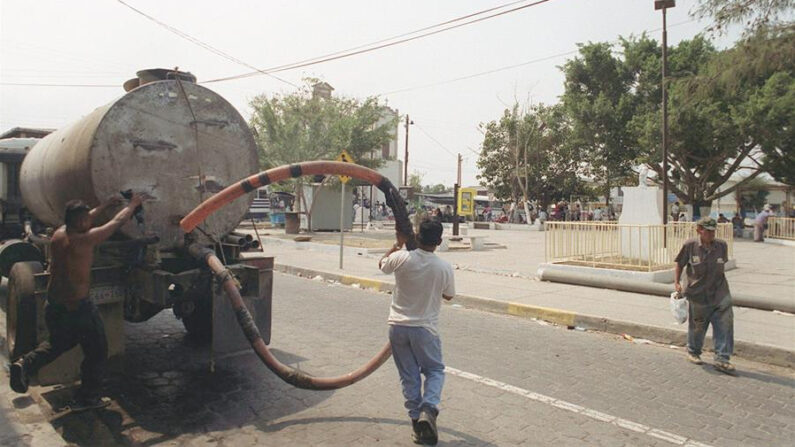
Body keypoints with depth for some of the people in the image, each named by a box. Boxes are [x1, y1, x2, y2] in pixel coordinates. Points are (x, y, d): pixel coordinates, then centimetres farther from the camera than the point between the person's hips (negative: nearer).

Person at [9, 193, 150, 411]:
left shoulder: (58, 234, -1)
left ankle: (26, 364, 11)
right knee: (97, 352, 11)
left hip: (53, 306, 8)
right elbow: (118, 221, -10)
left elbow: (83, 220, 20)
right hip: (78, 307, -8)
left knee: (59, 342, 32)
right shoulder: (84, 240, -22)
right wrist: (133, 204, 6)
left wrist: (106, 205, 28)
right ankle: (87, 398, 18)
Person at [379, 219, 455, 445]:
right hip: (425, 328, -1)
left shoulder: (402, 258, -13)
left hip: (398, 326, 1)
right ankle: (429, 408, -4)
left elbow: (382, 264, 10)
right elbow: (449, 295, 5)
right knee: (435, 370, 17)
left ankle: (417, 418, 17)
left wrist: (398, 244, 17)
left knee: (409, 375, 13)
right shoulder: (444, 267, -12)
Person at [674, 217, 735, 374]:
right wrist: (676, 283, -7)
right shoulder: (689, 246, -9)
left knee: (725, 325, -5)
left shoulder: (722, 246, -1)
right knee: (697, 326, 13)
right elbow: (679, 265, 1)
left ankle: (722, 359, 2)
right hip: (698, 295, -2)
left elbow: (722, 265, 14)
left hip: (720, 294, 2)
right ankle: (693, 352, 35)